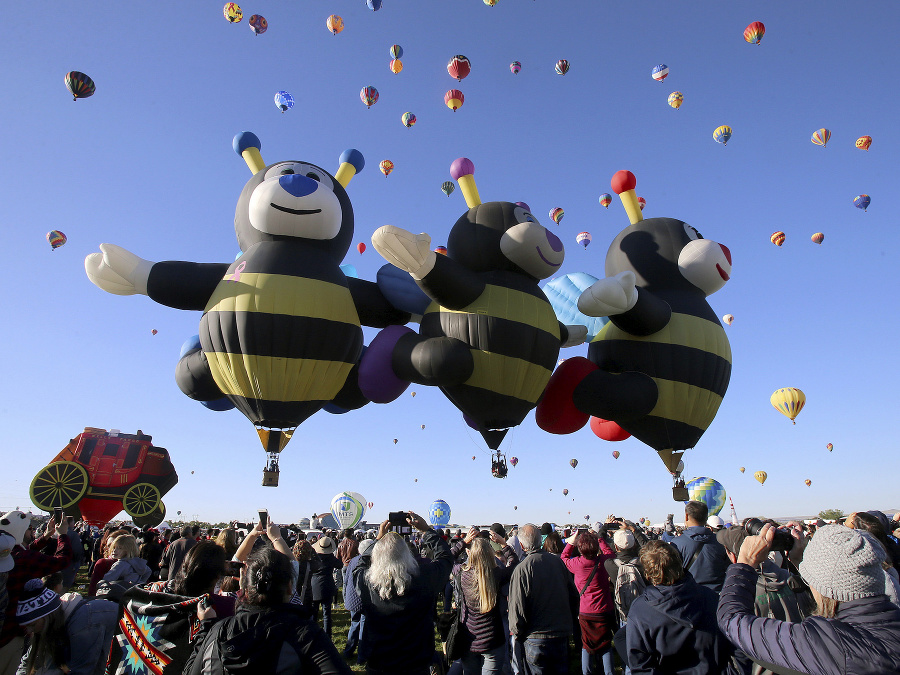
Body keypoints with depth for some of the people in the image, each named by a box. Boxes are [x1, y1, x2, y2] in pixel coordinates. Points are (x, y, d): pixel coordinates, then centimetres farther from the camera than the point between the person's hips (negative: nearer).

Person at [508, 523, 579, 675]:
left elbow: (518, 608, -17)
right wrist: (570, 625, 19)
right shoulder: (558, 561, -2)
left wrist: (516, 633, 0)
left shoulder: (522, 569, -18)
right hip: (563, 634, 5)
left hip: (536, 639, -5)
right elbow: (574, 596, 7)